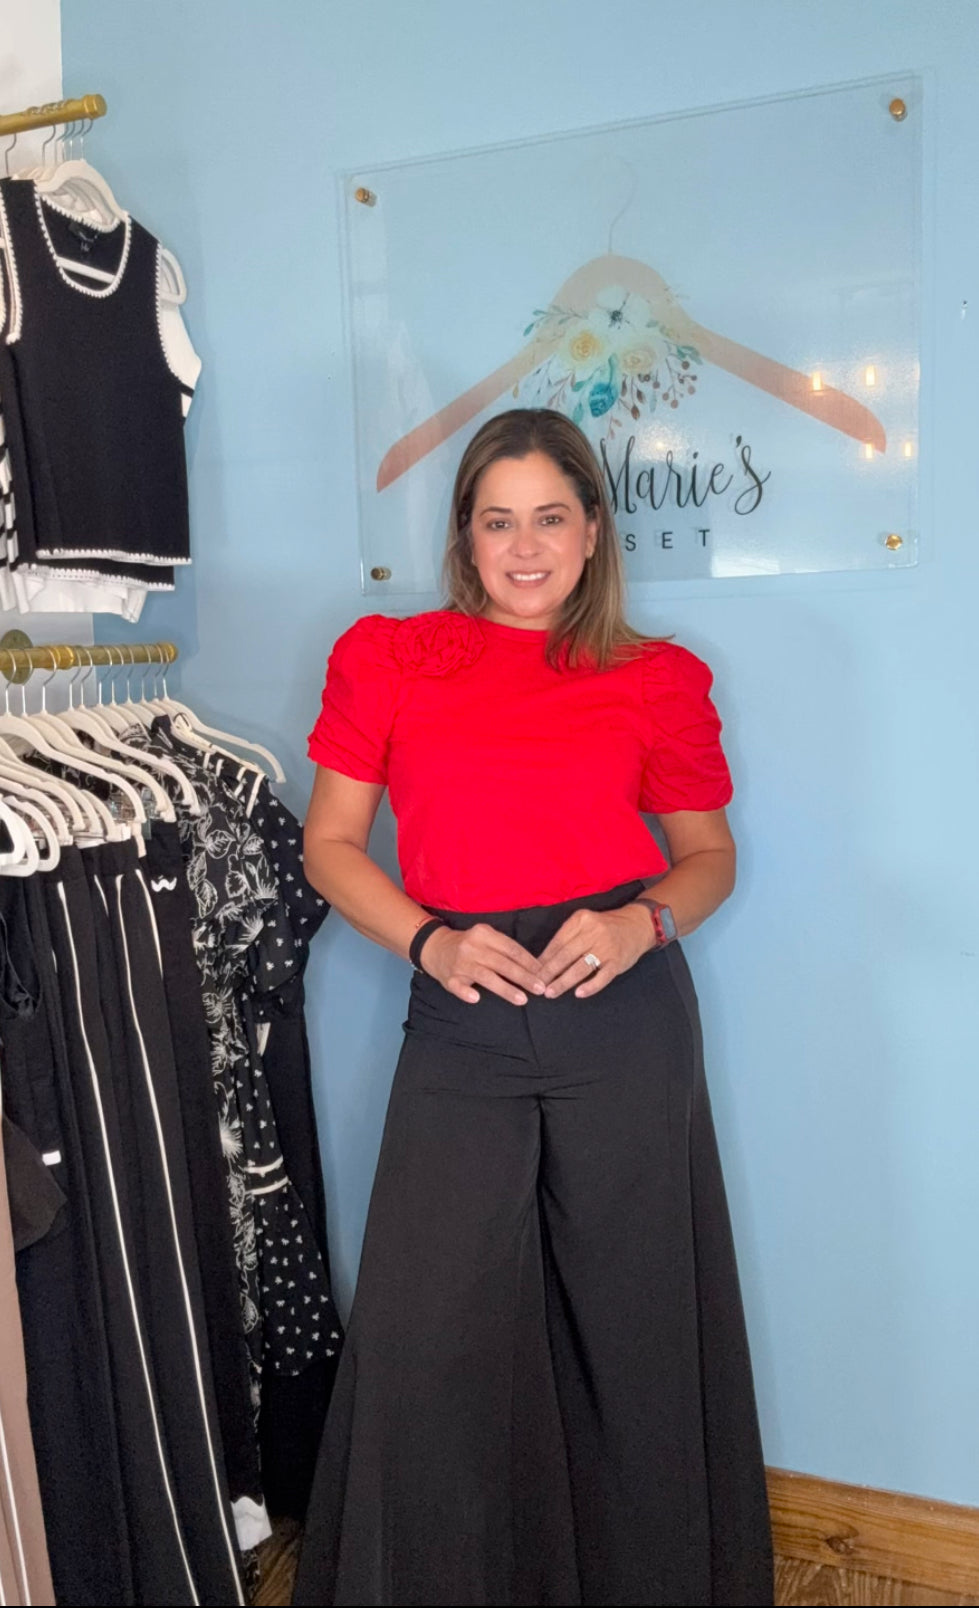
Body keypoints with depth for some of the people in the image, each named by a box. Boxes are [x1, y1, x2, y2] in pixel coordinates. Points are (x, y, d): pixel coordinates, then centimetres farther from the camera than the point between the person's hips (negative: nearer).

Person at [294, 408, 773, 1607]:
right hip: (462, 1017, 0)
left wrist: (645, 923, -8)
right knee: (426, 1337, 2)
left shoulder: (657, 679, 7)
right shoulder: (385, 658, 7)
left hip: (622, 1012, 0)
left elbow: (708, 851, 13)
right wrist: (430, 942, -10)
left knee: (636, 1318, 9)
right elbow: (331, 843, 6)